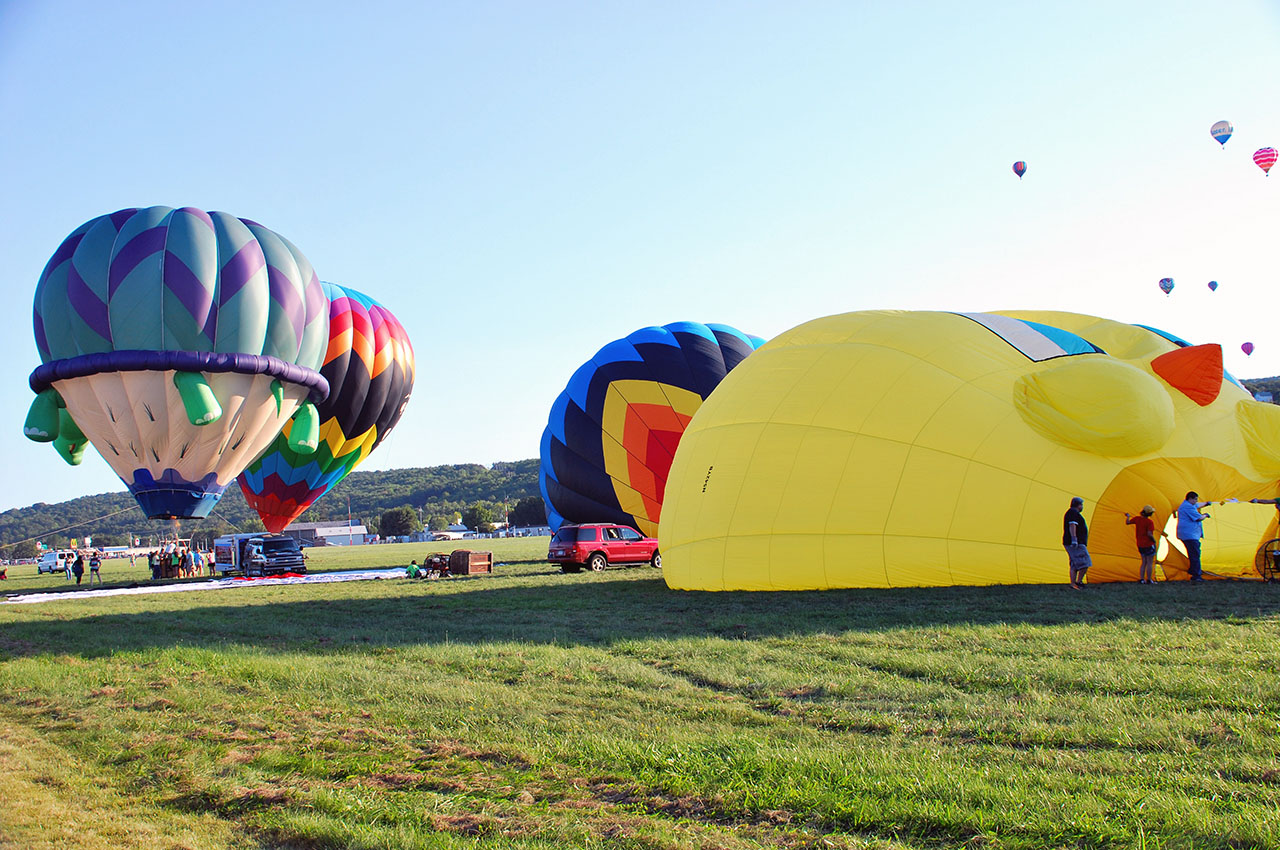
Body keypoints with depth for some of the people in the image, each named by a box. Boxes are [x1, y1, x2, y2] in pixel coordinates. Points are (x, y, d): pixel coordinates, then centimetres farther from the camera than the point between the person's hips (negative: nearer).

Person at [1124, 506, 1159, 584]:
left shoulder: (1137, 519, -1)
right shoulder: (1149, 522, -19)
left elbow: (1127, 522, 11)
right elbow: (1149, 534, -25)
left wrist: (1128, 516, 30)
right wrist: (1154, 540, -7)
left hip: (1140, 545, 7)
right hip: (1149, 545, -7)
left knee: (1144, 562, 15)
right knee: (1150, 563, 3)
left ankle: (1141, 579, 12)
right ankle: (1149, 580, 4)